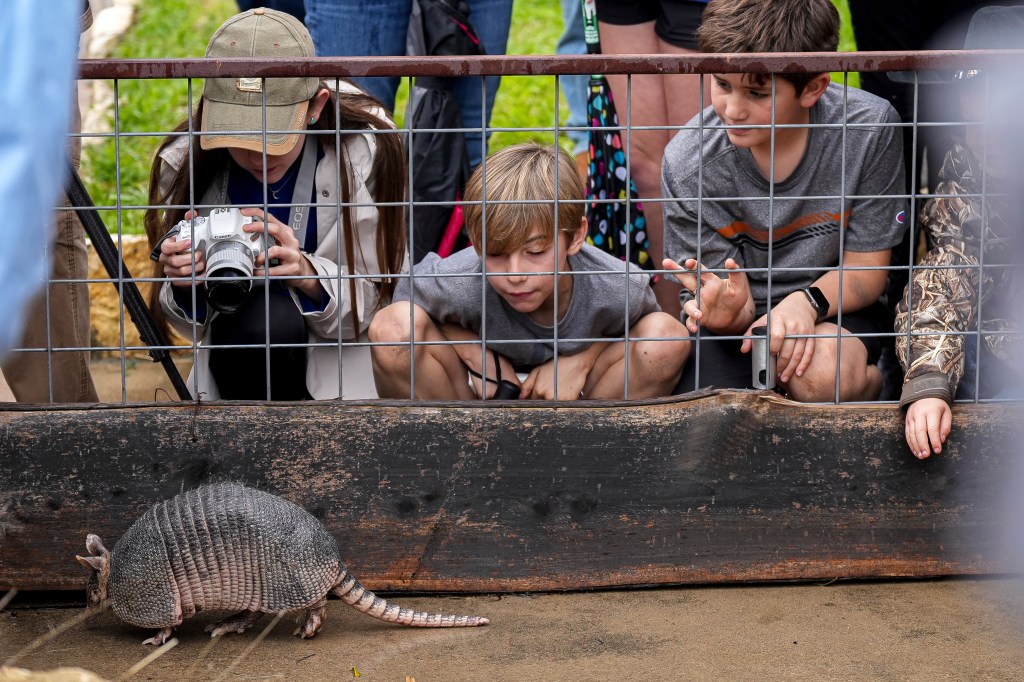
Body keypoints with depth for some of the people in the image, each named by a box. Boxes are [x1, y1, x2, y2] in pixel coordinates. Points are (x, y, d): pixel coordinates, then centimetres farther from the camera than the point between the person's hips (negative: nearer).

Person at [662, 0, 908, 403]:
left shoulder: (867, 128, -17)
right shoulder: (687, 162, -16)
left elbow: (865, 268, -7)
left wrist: (807, 302, -28)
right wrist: (731, 311, -35)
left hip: (835, 309, 0)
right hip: (743, 320, 1)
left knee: (823, 374, -36)